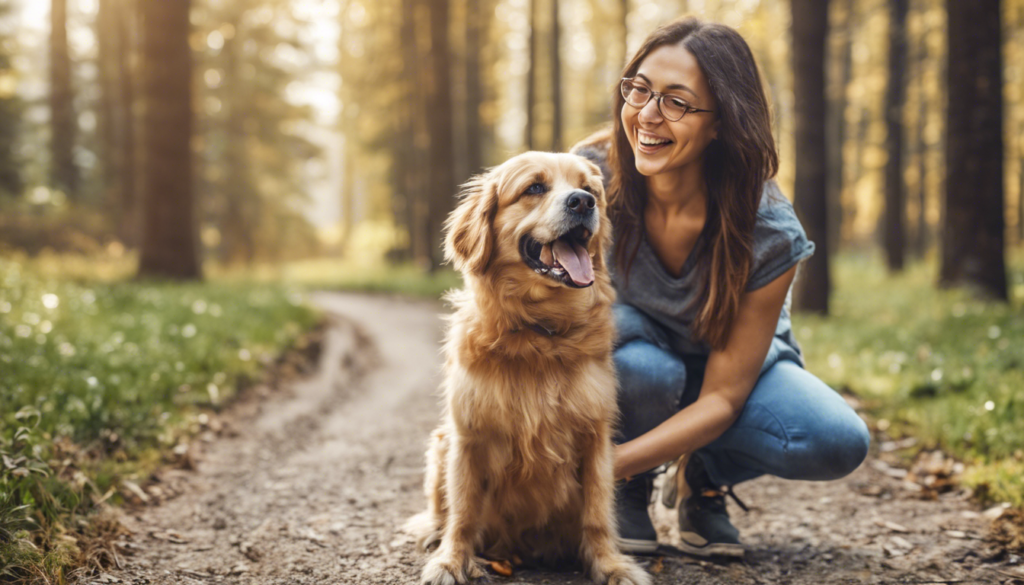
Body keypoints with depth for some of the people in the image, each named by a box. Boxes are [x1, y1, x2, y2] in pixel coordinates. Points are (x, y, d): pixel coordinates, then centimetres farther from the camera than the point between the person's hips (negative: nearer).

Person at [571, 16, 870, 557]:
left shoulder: (769, 234, -30)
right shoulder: (590, 174, -27)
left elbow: (723, 396, -26)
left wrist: (611, 461, -40)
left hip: (734, 361, 0)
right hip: (629, 352, 0)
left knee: (839, 443, -28)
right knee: (642, 368, -38)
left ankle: (705, 481, 2)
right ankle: (628, 492, -7)